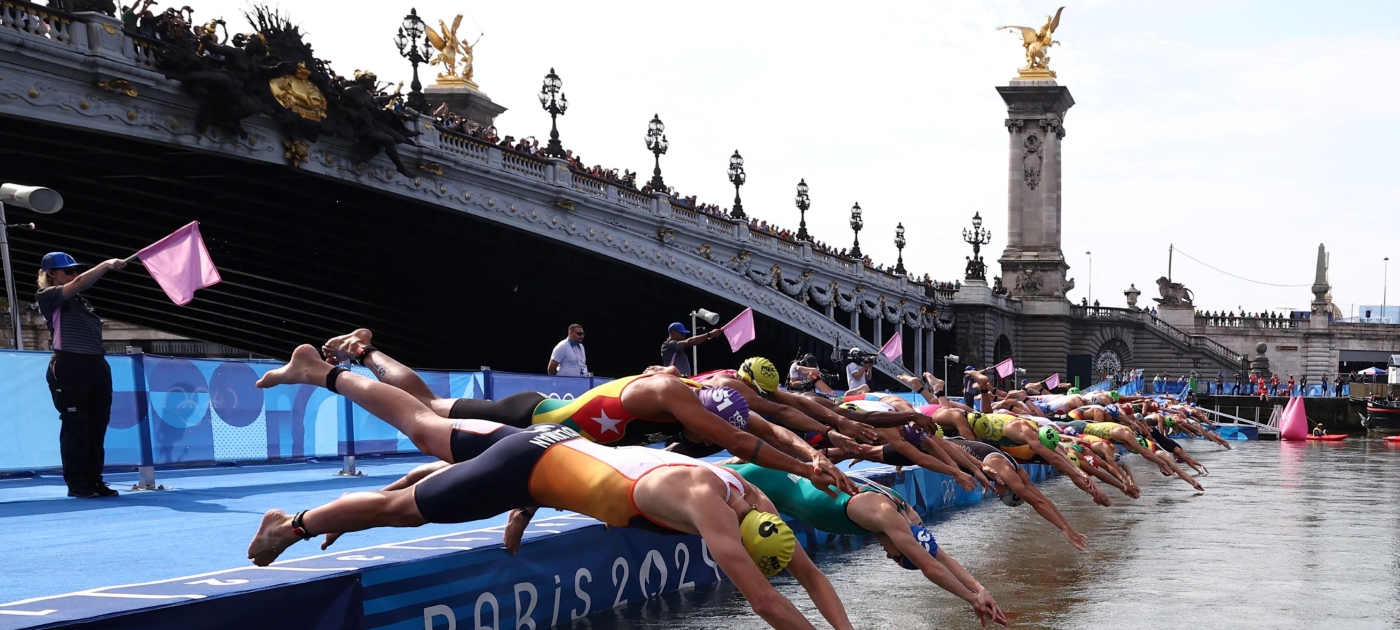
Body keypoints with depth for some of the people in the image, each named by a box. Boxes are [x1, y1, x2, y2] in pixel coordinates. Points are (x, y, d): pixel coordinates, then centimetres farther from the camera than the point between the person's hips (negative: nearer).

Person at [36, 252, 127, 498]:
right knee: (75, 426, -5)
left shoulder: (81, 301, 20)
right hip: (69, 369, -7)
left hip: (98, 367, 7)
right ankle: (76, 484, 2)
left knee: (97, 427, 6)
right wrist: (107, 264, -14)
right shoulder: (47, 297, -1)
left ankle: (94, 480, 12)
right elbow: (79, 283, -14)